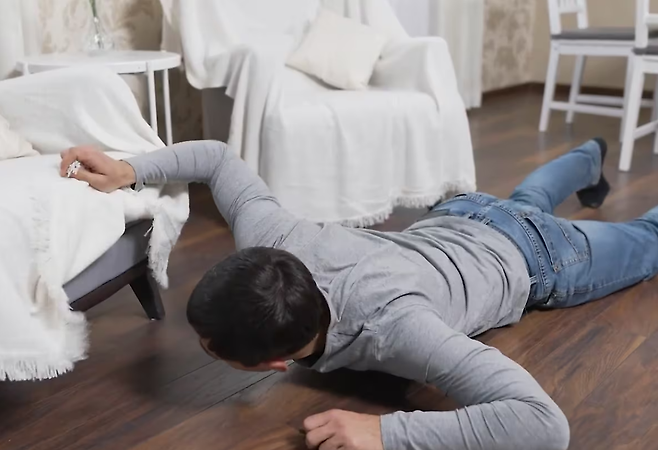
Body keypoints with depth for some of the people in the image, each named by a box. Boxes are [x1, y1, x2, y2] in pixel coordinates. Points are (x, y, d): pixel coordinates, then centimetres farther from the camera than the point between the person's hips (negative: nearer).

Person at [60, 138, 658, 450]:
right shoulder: (272, 243, -37)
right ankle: (588, 159, 74)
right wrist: (131, 171, -31)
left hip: (528, 259, -5)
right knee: (524, 201, 43)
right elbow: (219, 157, -19)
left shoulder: (391, 326, -54)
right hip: (453, 224, 6)